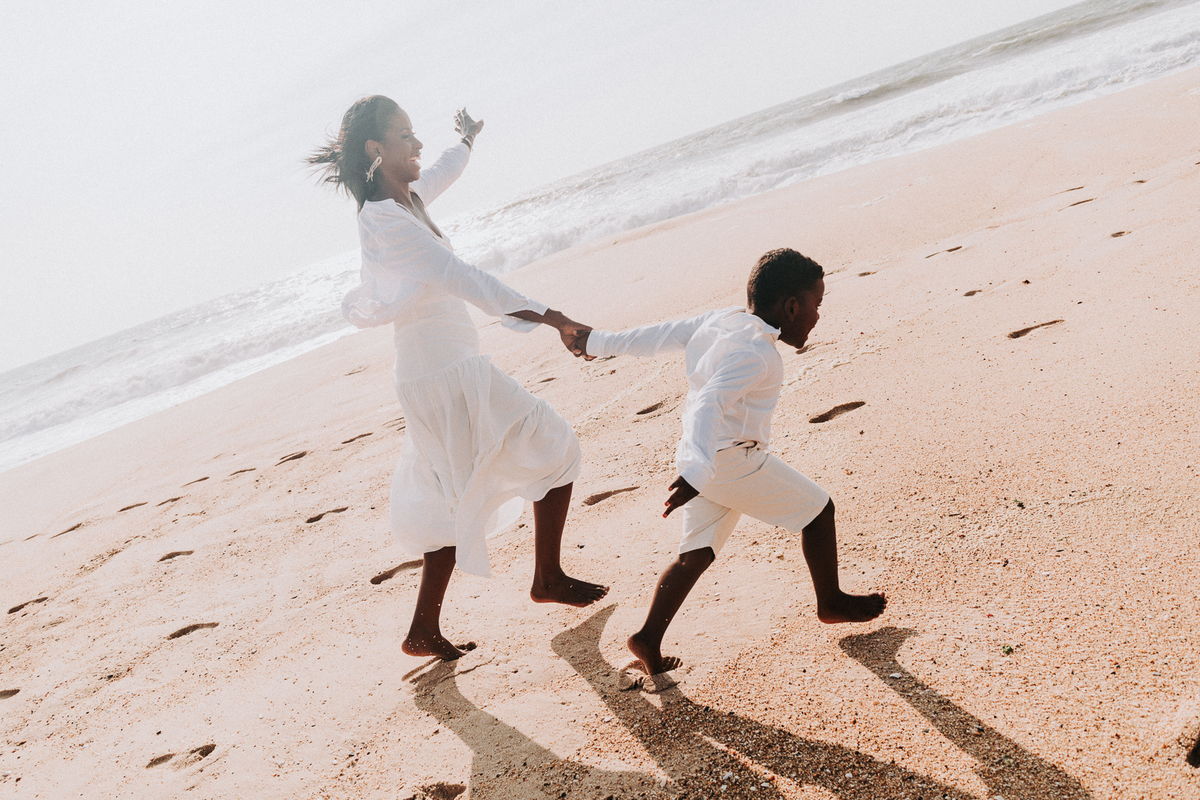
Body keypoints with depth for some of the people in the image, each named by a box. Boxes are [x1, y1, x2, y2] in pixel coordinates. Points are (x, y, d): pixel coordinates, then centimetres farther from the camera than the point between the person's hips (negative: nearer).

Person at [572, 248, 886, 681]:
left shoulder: (719, 320, 7)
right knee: (817, 509, 8)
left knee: (696, 553, 12)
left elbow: (661, 334, 15)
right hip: (737, 460, -9)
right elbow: (711, 403, -32)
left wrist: (603, 343, 28)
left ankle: (649, 639, 7)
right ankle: (831, 602, 24)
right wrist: (699, 473, -40)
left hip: (702, 458, 9)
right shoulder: (755, 352, -19)